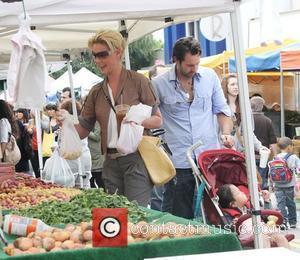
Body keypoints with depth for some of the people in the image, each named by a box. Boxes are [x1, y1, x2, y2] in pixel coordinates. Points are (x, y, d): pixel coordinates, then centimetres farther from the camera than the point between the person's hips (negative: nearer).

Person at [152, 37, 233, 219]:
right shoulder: (159, 84, -2)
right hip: (179, 162, -2)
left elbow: (221, 109, 13)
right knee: (180, 219, 1)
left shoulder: (210, 76, 7)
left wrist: (226, 133, -3)